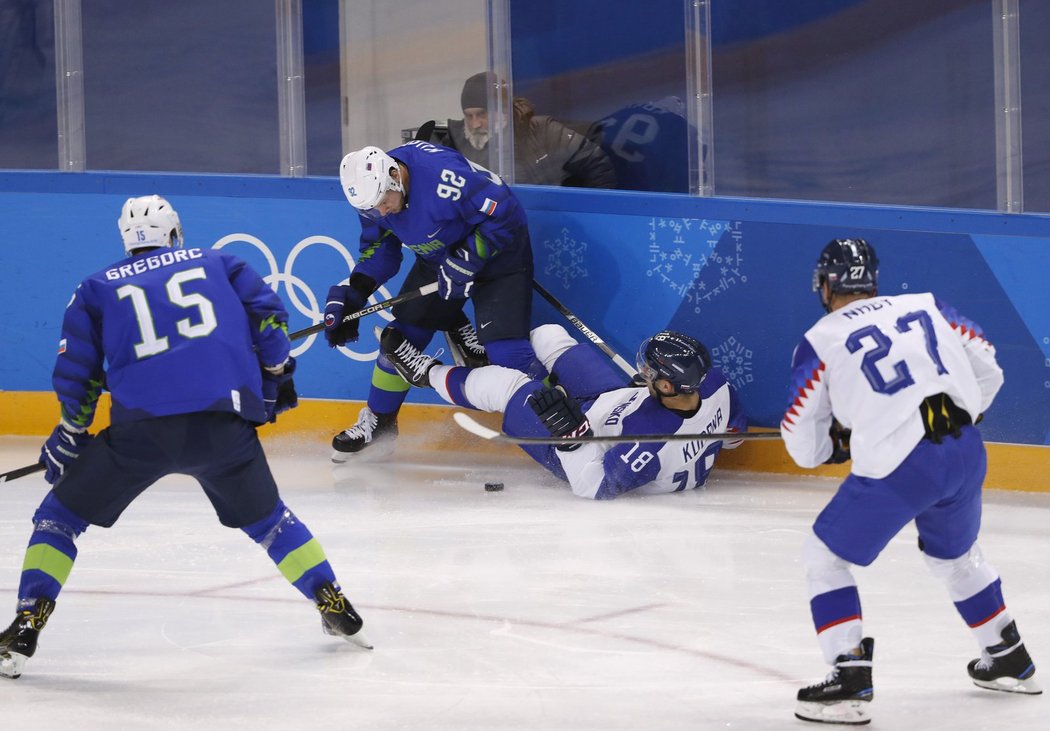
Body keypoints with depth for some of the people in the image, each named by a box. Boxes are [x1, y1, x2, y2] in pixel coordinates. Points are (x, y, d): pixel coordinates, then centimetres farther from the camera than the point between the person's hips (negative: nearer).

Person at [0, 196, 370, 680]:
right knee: (266, 519, 27)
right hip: (225, 425, 2)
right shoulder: (217, 263, 21)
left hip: (142, 429, -2)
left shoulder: (98, 288, 18)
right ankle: (334, 606, 23)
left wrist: (69, 436, 26)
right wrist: (277, 376, 27)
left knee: (60, 515, 13)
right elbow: (267, 315, 13)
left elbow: (76, 373, 13)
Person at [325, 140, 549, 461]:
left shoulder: (444, 175, -38)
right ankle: (378, 423, 24)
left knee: (504, 347, -19)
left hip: (496, 253, -7)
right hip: (438, 259, 7)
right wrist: (352, 293, -10)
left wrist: (465, 263, -27)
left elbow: (505, 215, -30)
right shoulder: (373, 189, -13)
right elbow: (378, 248, 3)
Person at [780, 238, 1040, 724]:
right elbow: (988, 370, 17)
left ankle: (850, 681, 0)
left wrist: (836, 443, 28)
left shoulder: (819, 342, 6)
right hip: (966, 455, 5)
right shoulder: (925, 306, 16)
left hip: (898, 467, -5)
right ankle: (1011, 661, 43)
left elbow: (803, 447, 7)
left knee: (825, 557, 11)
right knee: (954, 554, 31)